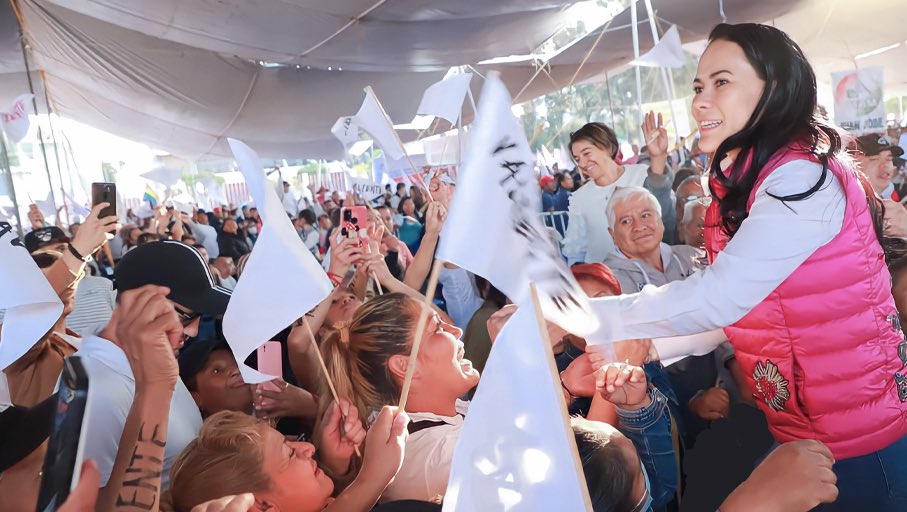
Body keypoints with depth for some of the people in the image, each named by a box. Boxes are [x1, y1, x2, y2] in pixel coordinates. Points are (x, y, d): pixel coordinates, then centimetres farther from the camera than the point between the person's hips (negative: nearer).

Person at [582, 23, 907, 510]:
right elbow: (735, 312, 4)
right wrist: (639, 348, -6)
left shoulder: (803, 180, -23)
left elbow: (715, 298, -31)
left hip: (864, 439, -8)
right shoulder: (740, 186, 3)